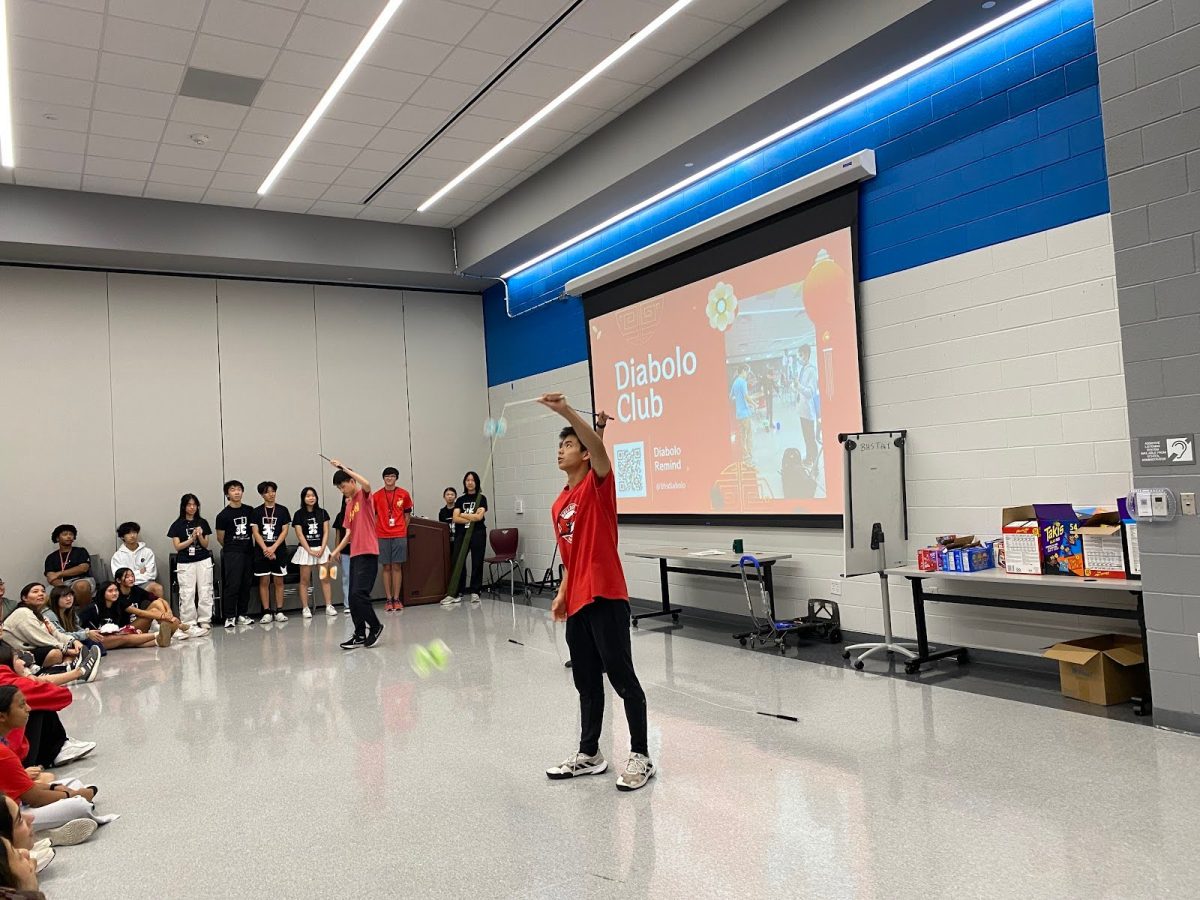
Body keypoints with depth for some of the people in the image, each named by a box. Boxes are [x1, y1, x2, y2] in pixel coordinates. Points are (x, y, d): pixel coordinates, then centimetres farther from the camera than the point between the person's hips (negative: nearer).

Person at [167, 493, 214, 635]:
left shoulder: (202, 522, 7)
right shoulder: (177, 525, 2)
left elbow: (206, 545, 7)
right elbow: (177, 546, -2)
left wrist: (200, 536, -11)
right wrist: (191, 538, -14)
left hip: (203, 561, 2)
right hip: (185, 563, -2)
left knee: (205, 592, 2)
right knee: (187, 594, -3)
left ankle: (205, 622, 7)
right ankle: (189, 624, 1)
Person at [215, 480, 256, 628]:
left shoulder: (249, 511, 8)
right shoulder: (223, 515, -4)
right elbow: (220, 538, 4)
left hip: (248, 552, 4)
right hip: (232, 554, -4)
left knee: (245, 585, 6)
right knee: (232, 585, -8)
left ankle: (242, 615, 14)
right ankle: (229, 617, -2)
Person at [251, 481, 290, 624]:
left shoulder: (282, 510, 4)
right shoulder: (256, 512, 4)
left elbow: (285, 531, 0)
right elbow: (255, 532, -1)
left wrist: (273, 548, -10)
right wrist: (265, 549, -13)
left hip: (279, 550, 0)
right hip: (262, 551, 0)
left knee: (279, 581, 3)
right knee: (264, 581, 2)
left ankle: (279, 612, 9)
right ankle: (266, 613, 7)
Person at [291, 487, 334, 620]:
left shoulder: (322, 513, 6)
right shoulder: (299, 514, 0)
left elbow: (326, 532, 4)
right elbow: (300, 534, -4)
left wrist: (322, 549, -8)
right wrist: (310, 550, -10)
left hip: (322, 549, 2)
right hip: (306, 550, -2)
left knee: (325, 578, 0)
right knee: (304, 580, 0)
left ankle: (329, 606, 3)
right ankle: (305, 608, 4)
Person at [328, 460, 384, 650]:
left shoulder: (364, 495, -3)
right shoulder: (349, 504, 19)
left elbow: (367, 484, -28)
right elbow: (349, 532, 19)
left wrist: (344, 468, -23)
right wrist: (338, 550, 7)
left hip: (368, 553, -8)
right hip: (354, 554, 8)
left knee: (359, 594, -15)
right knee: (353, 597, 7)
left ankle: (375, 626, 4)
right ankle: (360, 635, 14)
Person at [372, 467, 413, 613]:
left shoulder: (404, 494, 4)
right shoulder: (376, 496, 4)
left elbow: (407, 515, 11)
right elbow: (374, 516, 9)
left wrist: (404, 530, 5)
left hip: (399, 535, 0)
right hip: (383, 536, 0)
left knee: (397, 567, 1)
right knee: (386, 567, 4)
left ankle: (397, 599, 5)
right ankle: (388, 599, 8)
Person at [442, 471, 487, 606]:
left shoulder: (481, 498, 5)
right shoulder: (460, 500, 13)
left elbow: (479, 516, -9)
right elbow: (455, 518, 1)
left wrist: (463, 515, -1)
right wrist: (472, 518, -8)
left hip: (478, 533, -2)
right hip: (462, 534, 3)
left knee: (477, 563, 0)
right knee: (458, 562, -5)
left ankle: (475, 592, 8)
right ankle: (456, 593, -2)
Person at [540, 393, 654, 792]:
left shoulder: (598, 484, -3)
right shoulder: (558, 505, 17)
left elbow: (599, 447, -25)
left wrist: (566, 412, -35)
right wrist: (562, 593, 13)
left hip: (606, 597, -8)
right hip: (577, 603, 8)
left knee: (621, 676, -2)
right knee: (586, 681, 15)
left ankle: (640, 756, 9)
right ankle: (589, 754, 26)